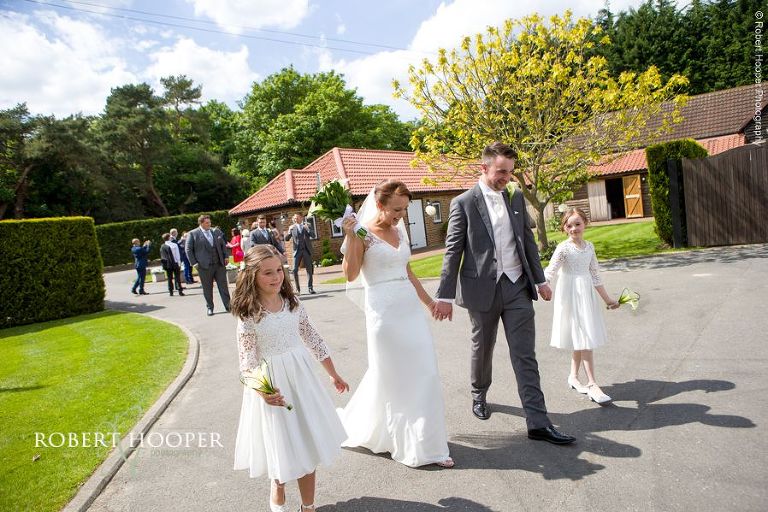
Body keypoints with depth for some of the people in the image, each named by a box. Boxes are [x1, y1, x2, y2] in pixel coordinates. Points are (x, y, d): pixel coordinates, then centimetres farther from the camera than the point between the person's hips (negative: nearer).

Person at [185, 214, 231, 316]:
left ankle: (228, 306, 10)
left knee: (223, 286, 4)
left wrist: (226, 256, 7)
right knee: (207, 289, 6)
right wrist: (194, 263, -7)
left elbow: (223, 244, 17)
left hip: (219, 264, 3)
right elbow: (188, 250, -2)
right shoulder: (193, 234, -3)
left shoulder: (216, 231, 9)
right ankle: (209, 308, 20)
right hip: (204, 266, -3)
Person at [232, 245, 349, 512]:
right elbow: (247, 360, -14)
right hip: (272, 385, -4)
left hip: (301, 379, 4)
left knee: (308, 444, 11)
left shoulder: (292, 302, -2)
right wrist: (262, 391, -31)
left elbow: (312, 339, 7)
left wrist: (333, 374, 12)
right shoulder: (249, 314, -14)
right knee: (282, 445, 10)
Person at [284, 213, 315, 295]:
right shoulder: (292, 227, 7)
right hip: (297, 251, 0)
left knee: (309, 269, -2)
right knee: (295, 270, -6)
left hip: (307, 250, 0)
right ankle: (297, 289, 2)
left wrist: (307, 229, -22)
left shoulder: (307, 225, 8)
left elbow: (312, 235, -4)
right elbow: (286, 239, -1)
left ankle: (310, 287, 4)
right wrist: (289, 230, -19)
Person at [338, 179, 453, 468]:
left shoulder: (399, 231, 12)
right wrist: (349, 237, -22)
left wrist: (429, 301, 23)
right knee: (391, 377, 5)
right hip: (383, 311, -6)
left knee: (423, 374, 7)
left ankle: (427, 441, 23)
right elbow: (350, 275, -15)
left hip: (410, 308, 7)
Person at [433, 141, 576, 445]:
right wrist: (445, 295, -9)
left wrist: (539, 279, 14)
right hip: (483, 289, -3)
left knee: (525, 355, 1)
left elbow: (528, 241, 16)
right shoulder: (463, 203, -5)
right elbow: (452, 252, -7)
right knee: (482, 349, 15)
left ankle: (538, 423, 4)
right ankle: (479, 395, 41)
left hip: (517, 286, 3)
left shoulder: (516, 199, 9)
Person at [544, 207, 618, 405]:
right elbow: (551, 271, -15)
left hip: (586, 294, 6)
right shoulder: (563, 248, -10)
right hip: (571, 295, -6)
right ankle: (592, 385, -5)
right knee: (583, 338, -8)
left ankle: (573, 376, 26)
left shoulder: (589, 246, 8)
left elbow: (595, 275, 14)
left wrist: (607, 298, 17)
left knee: (581, 338, 12)